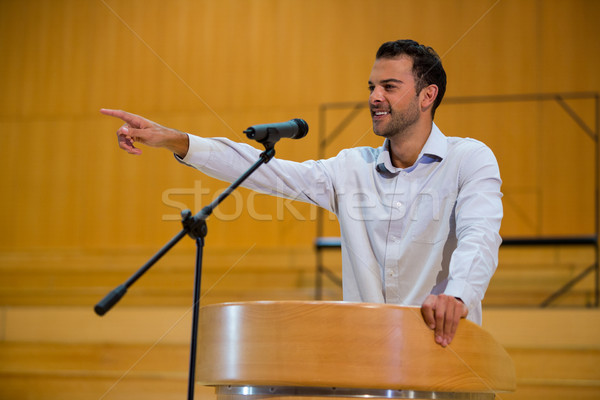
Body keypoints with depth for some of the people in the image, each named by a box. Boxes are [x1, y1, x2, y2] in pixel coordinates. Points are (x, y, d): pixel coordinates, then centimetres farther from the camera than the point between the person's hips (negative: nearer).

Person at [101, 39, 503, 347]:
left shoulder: (470, 160, 0)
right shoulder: (353, 168, 13)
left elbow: (479, 237, -16)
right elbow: (271, 171, 4)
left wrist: (457, 294, -38)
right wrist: (179, 142, -7)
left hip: (442, 349, -4)